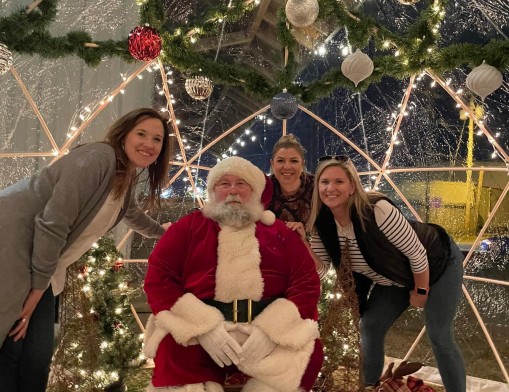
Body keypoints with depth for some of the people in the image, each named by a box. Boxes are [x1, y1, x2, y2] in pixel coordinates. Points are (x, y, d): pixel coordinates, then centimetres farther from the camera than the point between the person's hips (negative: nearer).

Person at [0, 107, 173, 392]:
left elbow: (134, 216, 38)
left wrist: (161, 231, 53)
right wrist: (37, 288, -18)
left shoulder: (127, 183, 12)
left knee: (37, 359, 7)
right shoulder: (99, 156, -18)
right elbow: (53, 223, -23)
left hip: (40, 263, 9)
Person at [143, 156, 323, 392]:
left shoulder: (278, 230, 16)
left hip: (270, 328, 2)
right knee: (172, 351, -32)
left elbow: (307, 282, 6)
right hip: (198, 329, -1)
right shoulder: (189, 226, 14)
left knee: (310, 352, -25)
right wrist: (205, 327, -13)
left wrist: (269, 329, -13)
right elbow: (158, 278, 3)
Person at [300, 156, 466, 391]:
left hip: (438, 262, -6)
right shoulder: (323, 224, -17)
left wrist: (420, 292, -14)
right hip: (396, 277, 6)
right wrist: (302, 242, -29)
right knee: (370, 327, 5)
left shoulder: (376, 210, -36)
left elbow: (417, 253, -27)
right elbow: (321, 270, -14)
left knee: (439, 336, -6)